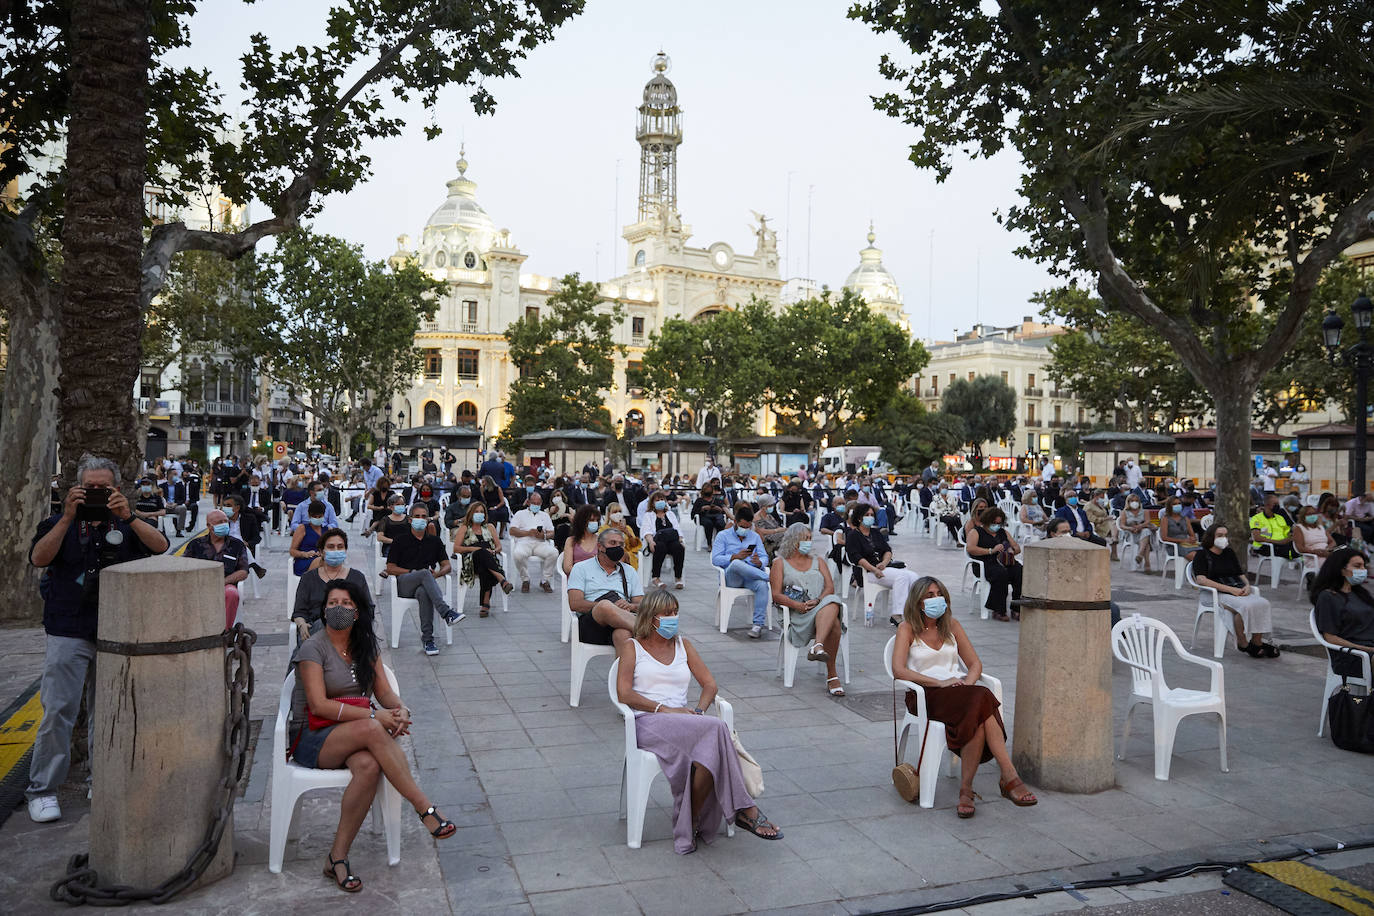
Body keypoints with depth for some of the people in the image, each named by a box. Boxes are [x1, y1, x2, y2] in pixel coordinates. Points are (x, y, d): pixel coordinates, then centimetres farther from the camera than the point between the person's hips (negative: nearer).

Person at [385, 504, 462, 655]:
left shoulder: (434, 541, 19)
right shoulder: (400, 540, 11)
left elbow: (447, 566, 17)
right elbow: (390, 569, 5)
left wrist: (438, 573, -7)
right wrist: (413, 572, -8)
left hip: (426, 584, 2)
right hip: (404, 584, -1)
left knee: (424, 593, -39)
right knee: (425, 573, -37)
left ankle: (427, 639, -37)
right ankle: (447, 613, -48)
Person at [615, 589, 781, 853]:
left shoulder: (683, 645, 22)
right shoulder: (632, 647, 10)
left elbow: (710, 684, 16)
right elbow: (624, 694, -3)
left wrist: (698, 710, -7)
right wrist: (664, 709, -15)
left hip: (683, 721, 4)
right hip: (647, 722, -4)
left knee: (710, 745, -35)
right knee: (716, 728, -32)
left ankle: (691, 823, -26)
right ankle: (743, 809, -25)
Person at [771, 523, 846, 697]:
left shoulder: (818, 561, 26)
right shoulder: (780, 563, 15)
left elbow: (830, 587, 11)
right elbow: (776, 595, 3)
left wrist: (818, 600, -12)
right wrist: (798, 605, -17)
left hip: (822, 606, 3)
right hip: (797, 614, -3)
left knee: (831, 604, -38)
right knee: (834, 624, -35)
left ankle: (817, 646, -54)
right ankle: (832, 676, -39)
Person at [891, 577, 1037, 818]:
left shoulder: (952, 625, 17)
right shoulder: (907, 629, 3)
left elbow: (975, 664, 15)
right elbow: (898, 670, -10)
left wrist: (967, 684, -8)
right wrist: (940, 683, -17)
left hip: (959, 690, 4)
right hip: (926, 695, -4)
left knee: (977, 717, -33)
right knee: (981, 700, -33)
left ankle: (966, 789, -32)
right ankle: (1009, 777, -31)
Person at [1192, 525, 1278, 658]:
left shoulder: (1229, 553, 25)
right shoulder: (1202, 555, 5)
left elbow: (1241, 575, 25)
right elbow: (1201, 580, -9)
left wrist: (1247, 586, -1)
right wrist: (1230, 589, -16)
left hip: (1239, 591, 6)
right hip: (1218, 593, -6)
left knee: (1263, 603, -25)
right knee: (1246, 606, -35)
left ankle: (1257, 642, -19)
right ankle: (1243, 643, -21)